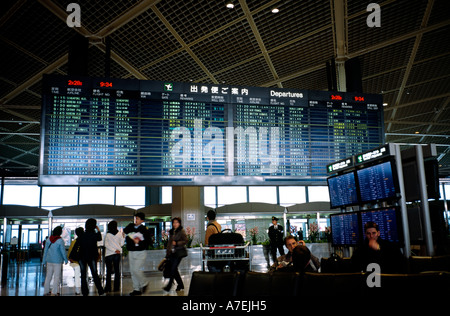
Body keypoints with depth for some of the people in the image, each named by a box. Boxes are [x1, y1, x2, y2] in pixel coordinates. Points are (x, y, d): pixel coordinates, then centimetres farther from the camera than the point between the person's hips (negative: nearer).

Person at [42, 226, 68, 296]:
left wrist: (44, 261, 17)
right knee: (57, 276, 1)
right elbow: (63, 251, -8)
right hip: (57, 261, -5)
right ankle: (56, 292, 0)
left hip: (49, 261, 5)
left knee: (48, 276, 14)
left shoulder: (48, 240, 3)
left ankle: (46, 291, 20)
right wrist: (66, 260, 6)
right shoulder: (60, 240, -12)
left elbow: (45, 251, 8)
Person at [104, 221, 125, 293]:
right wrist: (123, 236, 14)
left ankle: (108, 288, 6)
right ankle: (116, 287, 8)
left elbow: (106, 245, -9)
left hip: (109, 254, -1)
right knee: (117, 270, 7)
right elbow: (121, 244, 5)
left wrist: (114, 250, -9)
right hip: (117, 254, 1)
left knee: (109, 271, 5)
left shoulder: (107, 235, -3)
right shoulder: (120, 233, -1)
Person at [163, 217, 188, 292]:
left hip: (179, 253, -7)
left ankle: (169, 286, -4)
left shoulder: (182, 231, -5)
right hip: (172, 252, 7)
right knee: (174, 269, 5)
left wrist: (176, 243, -18)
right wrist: (167, 253, 17)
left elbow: (185, 241, -10)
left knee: (173, 268, -9)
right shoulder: (171, 232, 15)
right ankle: (180, 284, 19)